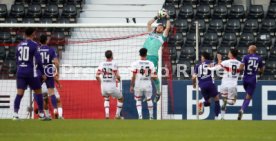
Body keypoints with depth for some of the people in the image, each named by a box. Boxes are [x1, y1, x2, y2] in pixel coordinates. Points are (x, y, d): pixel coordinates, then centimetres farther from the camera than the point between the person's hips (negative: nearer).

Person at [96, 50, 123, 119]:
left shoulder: (101, 64, 3)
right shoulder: (114, 64, -8)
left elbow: (97, 76, -2)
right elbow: (117, 76, -13)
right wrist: (118, 79, 11)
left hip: (103, 86, 4)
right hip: (112, 86, -4)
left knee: (106, 99, 33)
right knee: (120, 99, 22)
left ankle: (107, 114, 14)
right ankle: (117, 115, 20)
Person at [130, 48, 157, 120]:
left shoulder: (135, 63, -7)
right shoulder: (151, 64, -3)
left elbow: (133, 77, -8)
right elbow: (155, 76, -1)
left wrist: (131, 86, 0)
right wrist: (152, 77, 22)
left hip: (138, 85, -1)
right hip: (148, 85, 1)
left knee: (138, 100, 15)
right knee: (149, 100, 19)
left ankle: (140, 115, -4)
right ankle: (151, 117, 24)